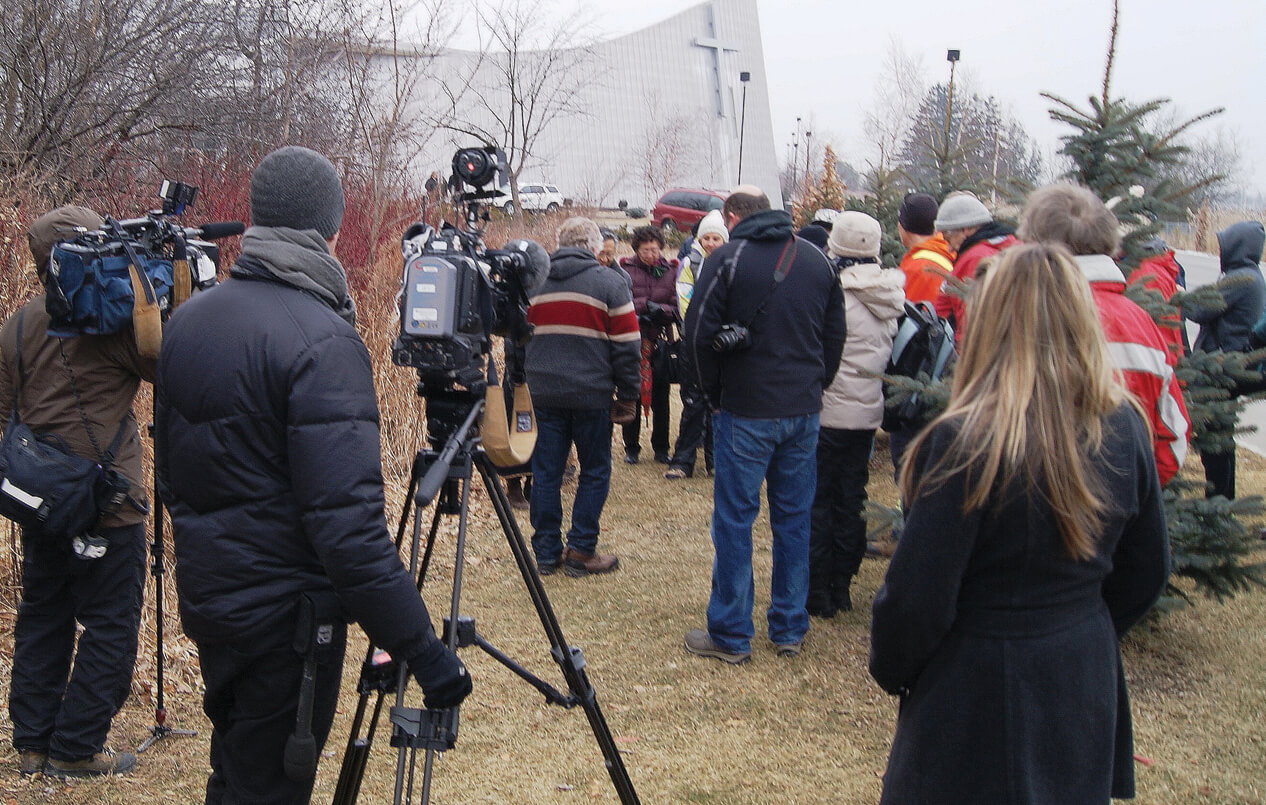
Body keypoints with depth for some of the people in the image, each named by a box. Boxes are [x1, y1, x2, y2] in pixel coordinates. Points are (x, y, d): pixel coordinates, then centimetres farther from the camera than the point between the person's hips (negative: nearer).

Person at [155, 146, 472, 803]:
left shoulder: (187, 320, 4)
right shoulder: (322, 340, -22)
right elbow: (346, 520, -28)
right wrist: (421, 649, -26)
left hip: (203, 594, 8)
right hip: (282, 613, -7)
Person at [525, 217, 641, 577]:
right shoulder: (610, 281, -4)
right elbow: (627, 345, -6)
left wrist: (525, 384, 24)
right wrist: (628, 397, 0)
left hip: (544, 393, 4)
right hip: (591, 394, -4)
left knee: (546, 472, 10)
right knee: (594, 472, 7)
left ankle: (547, 551, 14)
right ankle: (580, 552, 7)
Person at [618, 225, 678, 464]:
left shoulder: (670, 271, 6)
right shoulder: (626, 269, 0)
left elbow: (677, 307, 1)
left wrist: (658, 311, -16)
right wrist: (644, 305, -17)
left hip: (659, 340, 1)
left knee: (660, 395, 6)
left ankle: (661, 448, 19)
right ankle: (631, 448, 15)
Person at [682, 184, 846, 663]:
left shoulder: (727, 259, -8)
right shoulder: (817, 260, 8)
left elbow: (699, 335, -9)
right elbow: (835, 335, 12)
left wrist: (714, 395, 3)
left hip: (747, 412, -5)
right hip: (805, 410, 5)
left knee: (734, 520, 3)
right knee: (794, 518, 12)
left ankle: (730, 636, 8)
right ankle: (790, 630, 20)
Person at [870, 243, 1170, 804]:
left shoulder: (966, 442, -25)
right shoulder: (1124, 427, -5)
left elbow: (917, 599, -20)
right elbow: (1146, 573, 6)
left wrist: (889, 669, -1)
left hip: (978, 697, -5)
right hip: (1086, 686, 6)